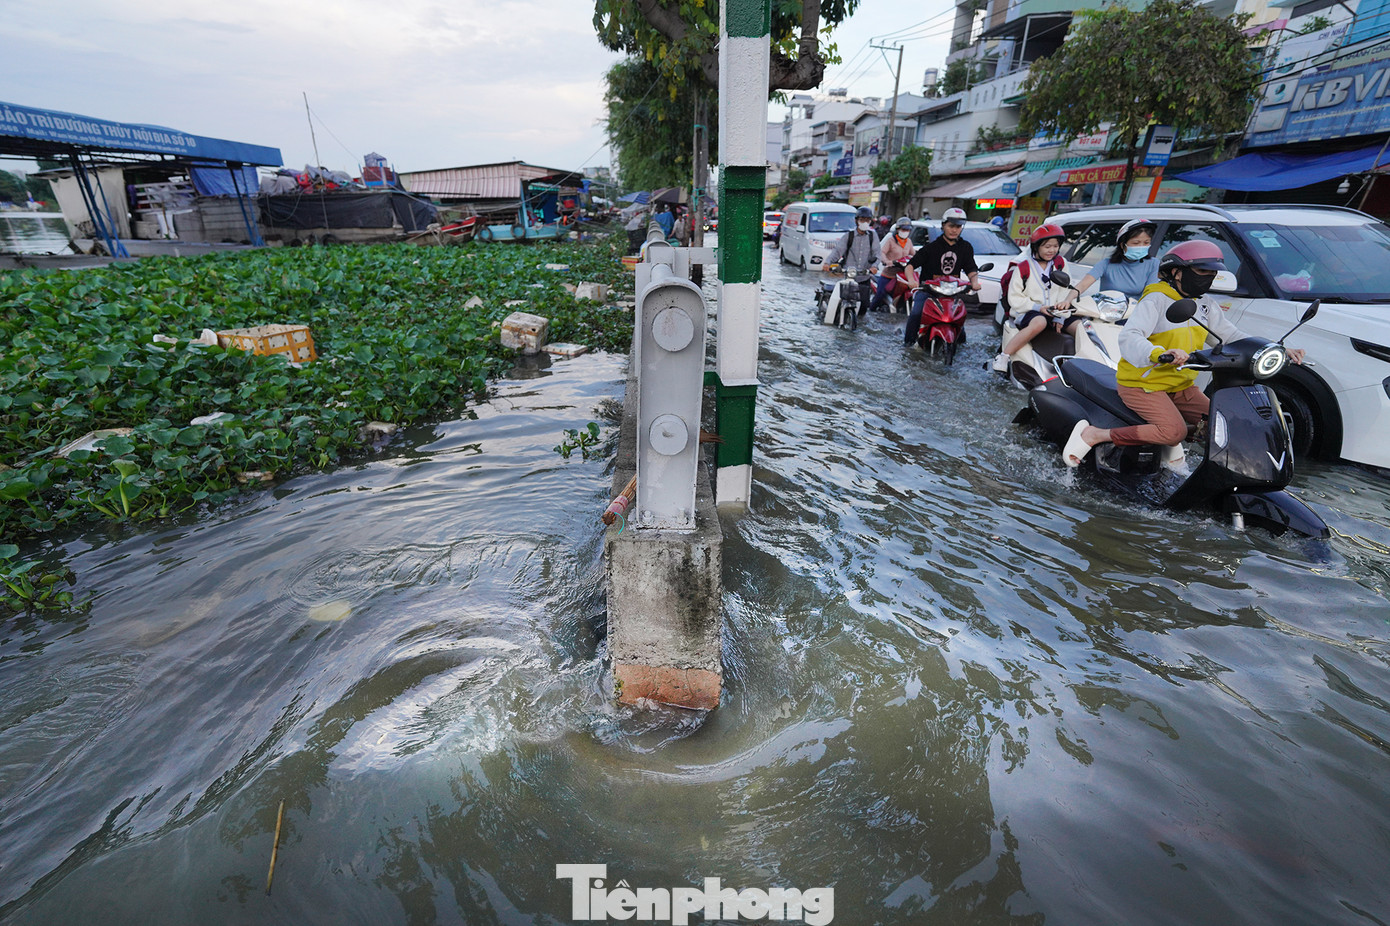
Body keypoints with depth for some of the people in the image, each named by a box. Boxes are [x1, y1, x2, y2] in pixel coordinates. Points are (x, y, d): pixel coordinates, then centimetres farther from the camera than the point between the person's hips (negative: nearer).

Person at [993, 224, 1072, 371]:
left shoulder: (1060, 264, 13)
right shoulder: (1024, 268, -1)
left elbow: (1066, 292, 12)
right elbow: (1015, 299, -4)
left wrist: (1060, 317, -1)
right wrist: (1038, 308, -15)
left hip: (1055, 313, 6)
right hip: (1027, 312, -5)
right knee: (1039, 323, -40)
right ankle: (1003, 357, -37)